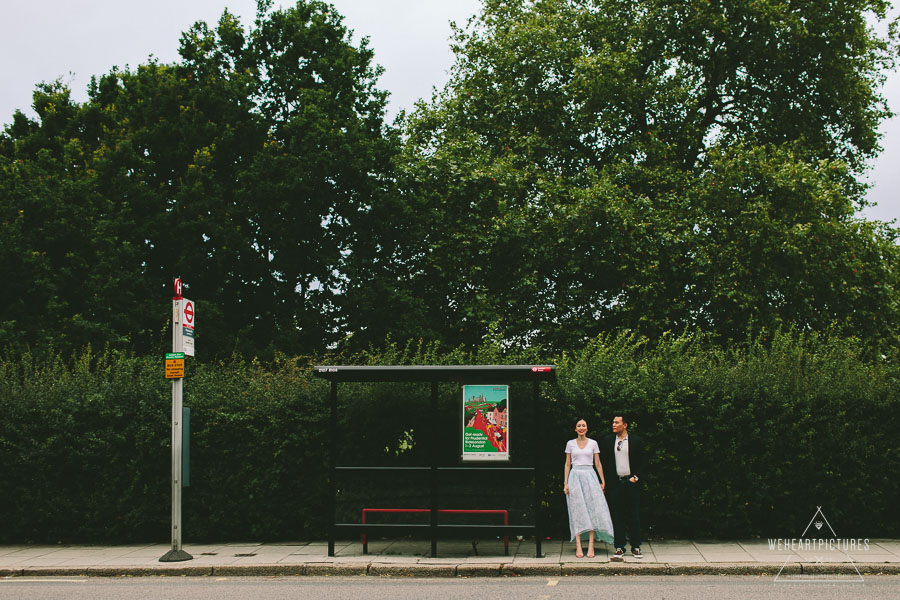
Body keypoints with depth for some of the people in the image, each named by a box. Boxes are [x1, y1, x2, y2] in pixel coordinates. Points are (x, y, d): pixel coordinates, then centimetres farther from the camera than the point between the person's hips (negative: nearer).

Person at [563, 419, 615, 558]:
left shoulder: (593, 443, 7)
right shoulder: (570, 444, 8)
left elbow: (598, 463, 9)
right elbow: (567, 464, 8)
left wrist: (603, 481, 4)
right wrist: (565, 483, 1)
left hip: (590, 476, 0)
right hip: (575, 476, 0)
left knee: (592, 509, -8)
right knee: (577, 510, -4)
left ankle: (591, 545, -7)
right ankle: (578, 546, -6)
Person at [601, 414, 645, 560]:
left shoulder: (636, 441, 2)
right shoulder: (607, 441, 7)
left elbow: (642, 462, 5)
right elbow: (603, 462, 10)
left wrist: (636, 477, -4)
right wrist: (604, 481, 4)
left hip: (631, 482, -1)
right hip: (615, 483, 1)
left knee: (634, 516, 4)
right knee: (617, 516, 0)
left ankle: (636, 547, 14)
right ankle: (619, 548, 3)